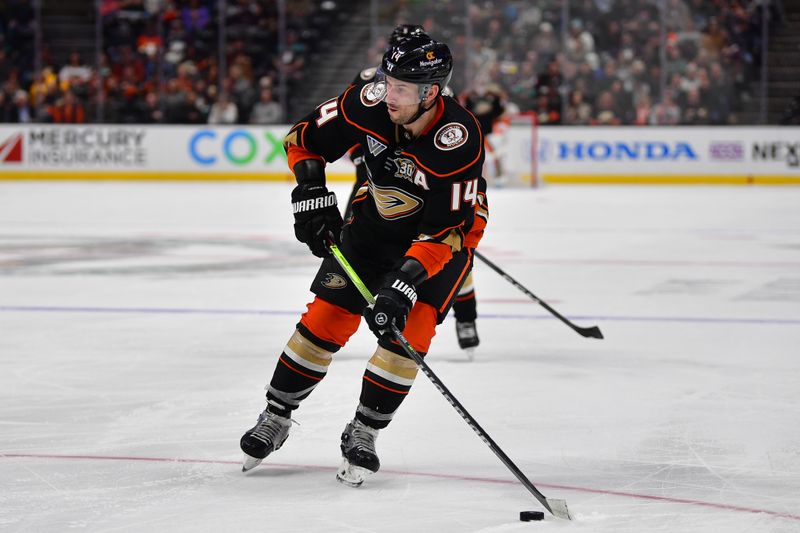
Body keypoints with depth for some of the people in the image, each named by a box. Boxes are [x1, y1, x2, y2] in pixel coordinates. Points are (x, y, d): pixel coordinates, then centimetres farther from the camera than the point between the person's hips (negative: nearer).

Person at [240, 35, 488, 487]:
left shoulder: (459, 140, -35)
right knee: (327, 317, -1)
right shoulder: (370, 102, -25)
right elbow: (304, 139, -8)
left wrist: (403, 284, -40)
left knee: (409, 327, -18)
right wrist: (311, 195, -18)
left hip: (445, 231, -3)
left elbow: (443, 231, -33)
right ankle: (276, 419, 16)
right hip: (378, 216, 3)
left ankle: (363, 434, 0)